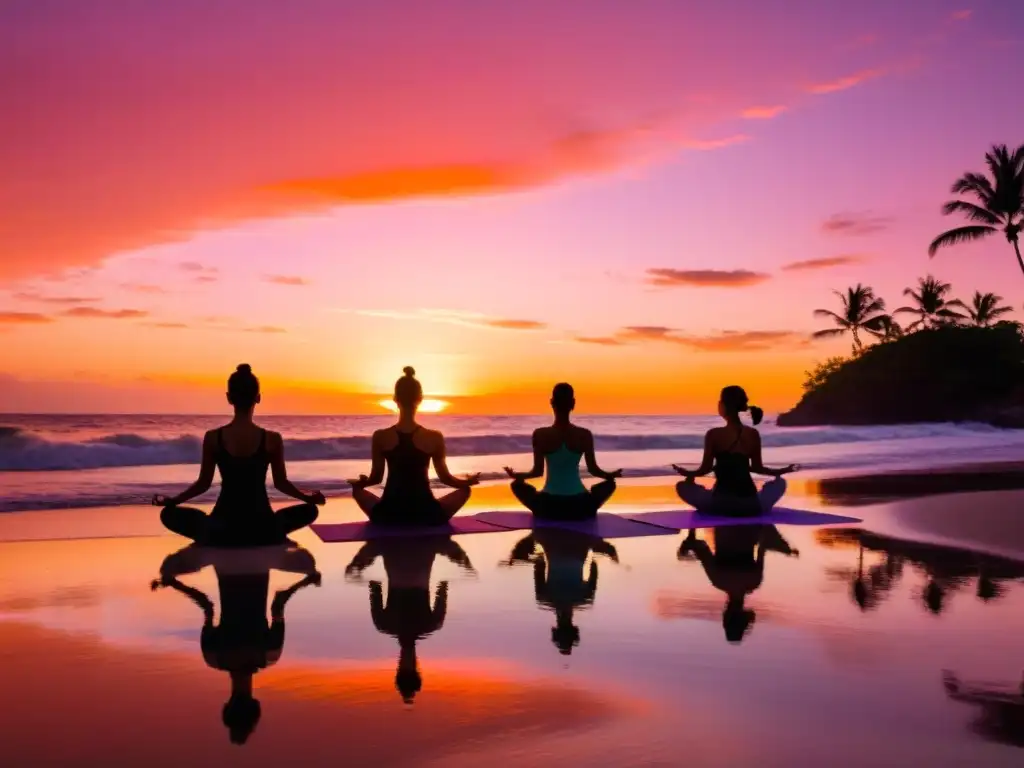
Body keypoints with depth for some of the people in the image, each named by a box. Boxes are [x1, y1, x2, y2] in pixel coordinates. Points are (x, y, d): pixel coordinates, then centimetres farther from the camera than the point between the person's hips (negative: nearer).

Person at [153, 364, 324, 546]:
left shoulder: (212, 438, -8)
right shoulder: (272, 439, -9)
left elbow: (203, 484, 1)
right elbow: (281, 483, 2)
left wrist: (170, 500, 17)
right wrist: (308, 497, 19)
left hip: (222, 531, 1)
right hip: (262, 530, 0)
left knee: (169, 514, 24)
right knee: (310, 510, 25)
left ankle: (209, 538, 13)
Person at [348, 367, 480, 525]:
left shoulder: (380, 437, -8)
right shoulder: (434, 437, -9)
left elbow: (376, 478, 2)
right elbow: (445, 478, 2)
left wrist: (360, 482, 19)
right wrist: (469, 481, 16)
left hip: (388, 515, 1)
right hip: (426, 515, -1)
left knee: (357, 490, 29)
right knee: (464, 489, 24)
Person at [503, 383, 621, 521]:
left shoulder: (540, 435, -9)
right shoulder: (585, 435, -7)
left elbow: (538, 471, -5)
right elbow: (593, 469, -1)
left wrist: (514, 475, 13)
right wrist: (612, 474, 19)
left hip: (549, 506, 0)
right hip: (579, 506, 0)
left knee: (517, 484, 26)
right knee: (610, 483, 26)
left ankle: (544, 514, 20)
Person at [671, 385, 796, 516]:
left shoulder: (714, 434, -8)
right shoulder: (753, 434, 1)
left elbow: (705, 469, -3)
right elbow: (757, 468, 9)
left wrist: (687, 473, 18)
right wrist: (782, 471, 27)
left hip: (721, 503, -2)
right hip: (750, 503, 3)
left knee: (682, 486, 22)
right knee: (780, 482, 32)